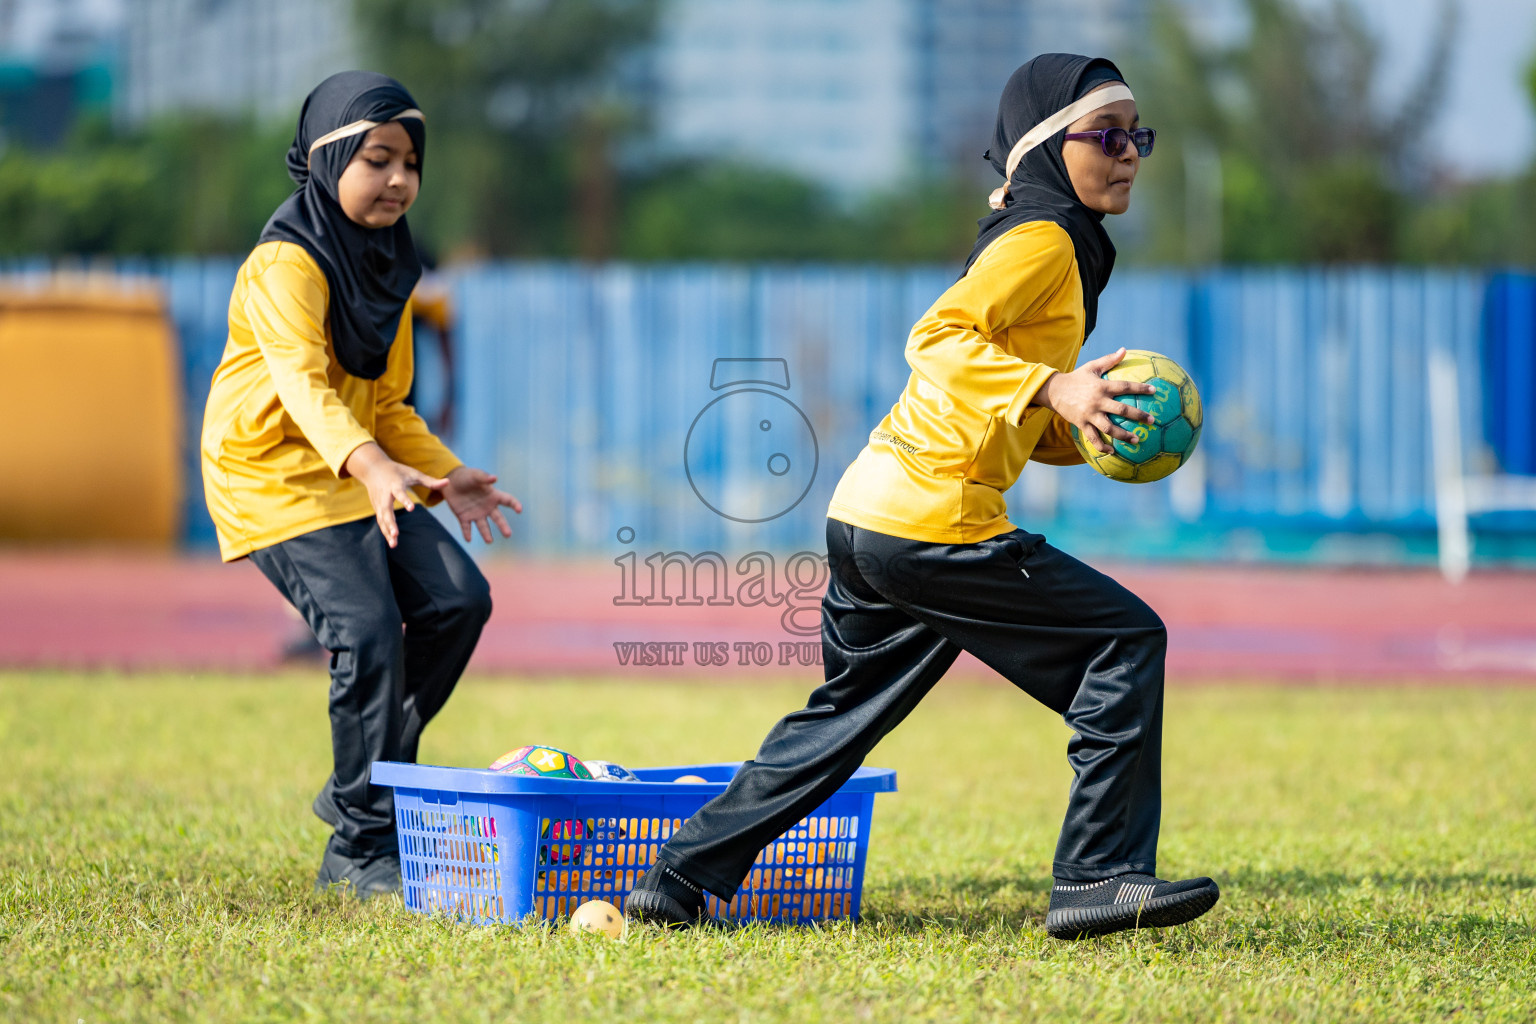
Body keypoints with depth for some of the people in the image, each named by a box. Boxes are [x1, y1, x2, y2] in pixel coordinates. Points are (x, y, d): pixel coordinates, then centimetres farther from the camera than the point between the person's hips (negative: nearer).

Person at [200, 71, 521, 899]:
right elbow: (303, 382, -33)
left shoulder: (385, 263, 12)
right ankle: (362, 848, -9)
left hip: (365, 474, 9)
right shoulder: (286, 264, -17)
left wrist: (443, 474, 8)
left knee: (457, 598, -5)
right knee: (368, 632, -19)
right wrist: (367, 464, -49)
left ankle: (363, 786, 12)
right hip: (276, 477, -8)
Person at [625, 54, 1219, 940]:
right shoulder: (1042, 239, -6)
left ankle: (681, 878, 23)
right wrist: (1053, 387, -28)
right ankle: (1099, 878, -7)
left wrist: (1091, 433, 13)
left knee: (844, 715, 21)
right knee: (1125, 639, -6)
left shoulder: (1053, 246, 24)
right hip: (934, 518, -10)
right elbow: (941, 336, -20)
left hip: (868, 513, 10)